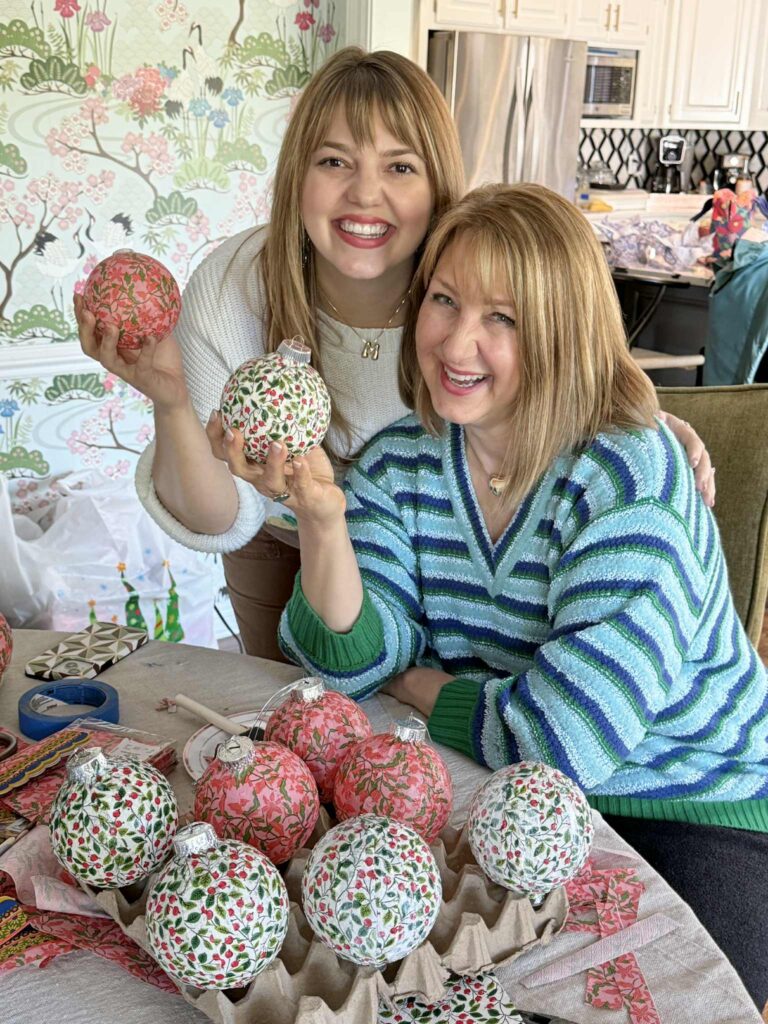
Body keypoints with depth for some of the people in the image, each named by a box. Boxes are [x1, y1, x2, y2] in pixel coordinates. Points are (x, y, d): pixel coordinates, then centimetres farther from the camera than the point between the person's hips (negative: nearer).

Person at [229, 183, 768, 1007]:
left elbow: (565, 738, -26)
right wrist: (320, 516, -26)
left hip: (694, 802, -3)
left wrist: (415, 686, -10)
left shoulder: (628, 475, -22)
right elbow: (354, 664, -10)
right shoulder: (401, 462, -4)